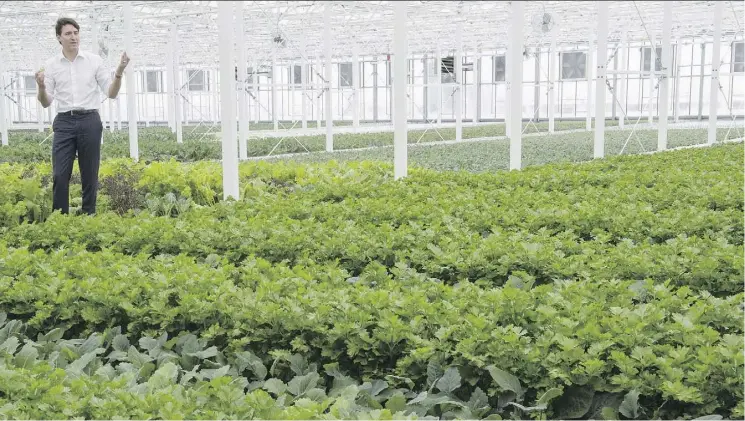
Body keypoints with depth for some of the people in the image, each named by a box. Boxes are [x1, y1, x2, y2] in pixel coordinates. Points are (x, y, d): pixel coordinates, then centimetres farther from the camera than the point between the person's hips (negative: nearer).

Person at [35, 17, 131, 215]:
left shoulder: (95, 60, 3)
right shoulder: (51, 65, 5)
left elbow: (111, 93, 2)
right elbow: (46, 103, 4)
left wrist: (119, 72, -15)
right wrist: (41, 87, -17)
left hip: (90, 122, 0)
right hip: (64, 123, 1)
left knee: (89, 175, 4)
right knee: (60, 175, -5)